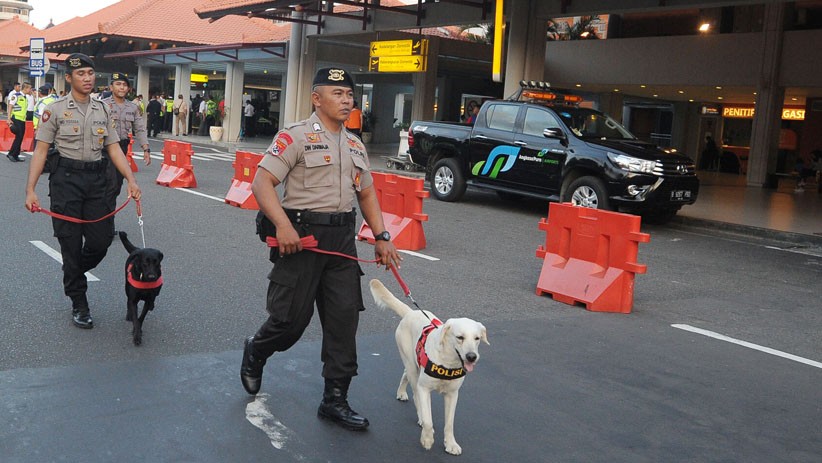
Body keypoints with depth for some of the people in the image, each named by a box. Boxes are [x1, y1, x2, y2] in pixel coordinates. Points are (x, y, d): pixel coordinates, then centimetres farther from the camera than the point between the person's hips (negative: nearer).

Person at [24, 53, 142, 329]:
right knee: (71, 243, 1)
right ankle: (78, 305, 13)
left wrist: (131, 180, -3)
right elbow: (41, 151, -3)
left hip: (96, 181, 4)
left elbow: (114, 149, 9)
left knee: (101, 240, 1)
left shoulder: (103, 110, 10)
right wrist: (30, 189, -11)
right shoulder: (56, 110, -2)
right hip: (66, 180, -4)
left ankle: (73, 274, 34)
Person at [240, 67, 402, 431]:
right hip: (301, 236, -6)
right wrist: (283, 225, -27)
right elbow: (262, 182, -13)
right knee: (291, 318, 0)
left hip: (342, 238, 6)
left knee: (344, 317, 3)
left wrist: (382, 237, 11)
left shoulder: (355, 145, 16)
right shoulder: (296, 136, -6)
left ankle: (335, 400, 13)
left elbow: (367, 193, 23)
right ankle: (255, 354, 34)